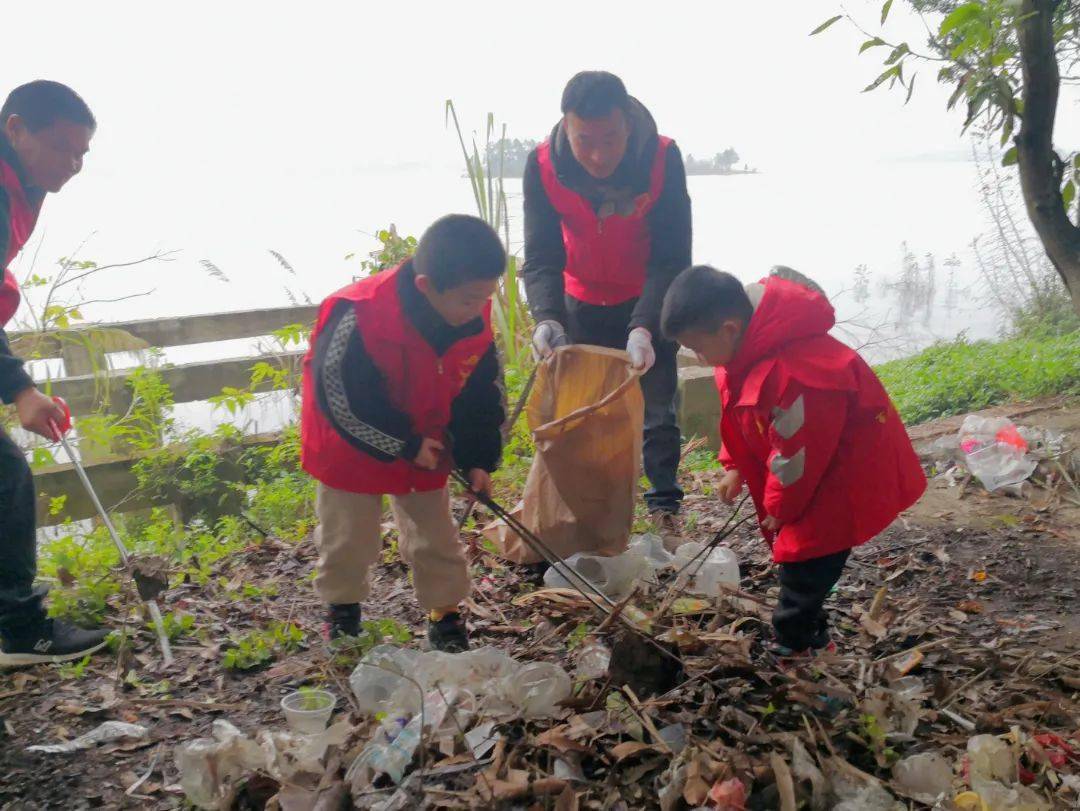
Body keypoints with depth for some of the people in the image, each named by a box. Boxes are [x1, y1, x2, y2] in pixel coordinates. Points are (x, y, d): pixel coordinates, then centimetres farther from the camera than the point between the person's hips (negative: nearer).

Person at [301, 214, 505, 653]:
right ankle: (342, 608, 38)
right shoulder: (360, 319, -36)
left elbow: (479, 393, -2)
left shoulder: (475, 320, -17)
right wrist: (405, 446, -21)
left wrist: (477, 459, -5)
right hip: (351, 447, -4)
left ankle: (446, 616, 30)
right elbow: (339, 397, -27)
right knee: (349, 541, 12)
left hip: (426, 447, 4)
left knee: (436, 537, 12)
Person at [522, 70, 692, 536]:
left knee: (657, 409, 5)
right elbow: (540, 257, -22)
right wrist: (547, 317, -41)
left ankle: (665, 511, 18)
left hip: (648, 304, -1)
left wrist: (644, 327, -42)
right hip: (583, 306, 2)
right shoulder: (543, 165, -22)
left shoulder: (662, 158, -27)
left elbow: (671, 259, -27)